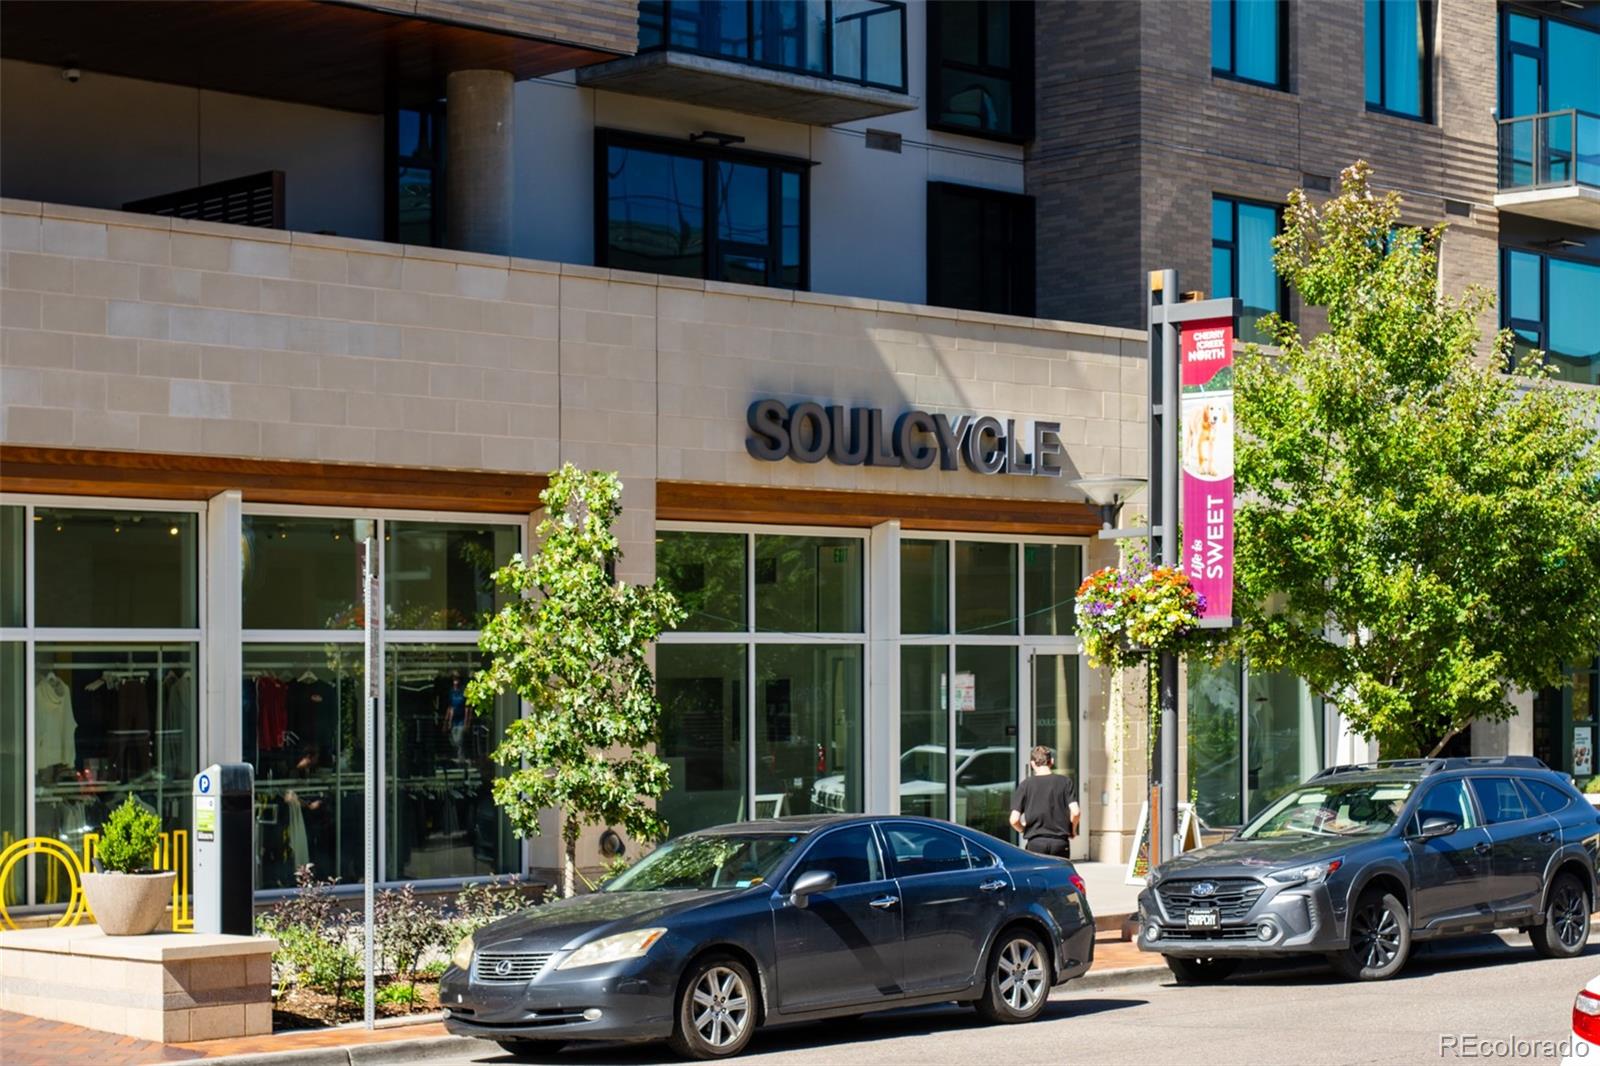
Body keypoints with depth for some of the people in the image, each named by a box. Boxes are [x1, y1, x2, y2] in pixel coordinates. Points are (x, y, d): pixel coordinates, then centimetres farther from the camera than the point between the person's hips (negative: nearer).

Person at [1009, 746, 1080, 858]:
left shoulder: (1026, 784, -1)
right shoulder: (1065, 782, 1)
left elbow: (1014, 820, -5)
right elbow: (1075, 812, -8)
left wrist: (1024, 830, 16)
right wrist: (1072, 830, 11)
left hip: (1036, 843, -1)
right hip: (1060, 842, 1)